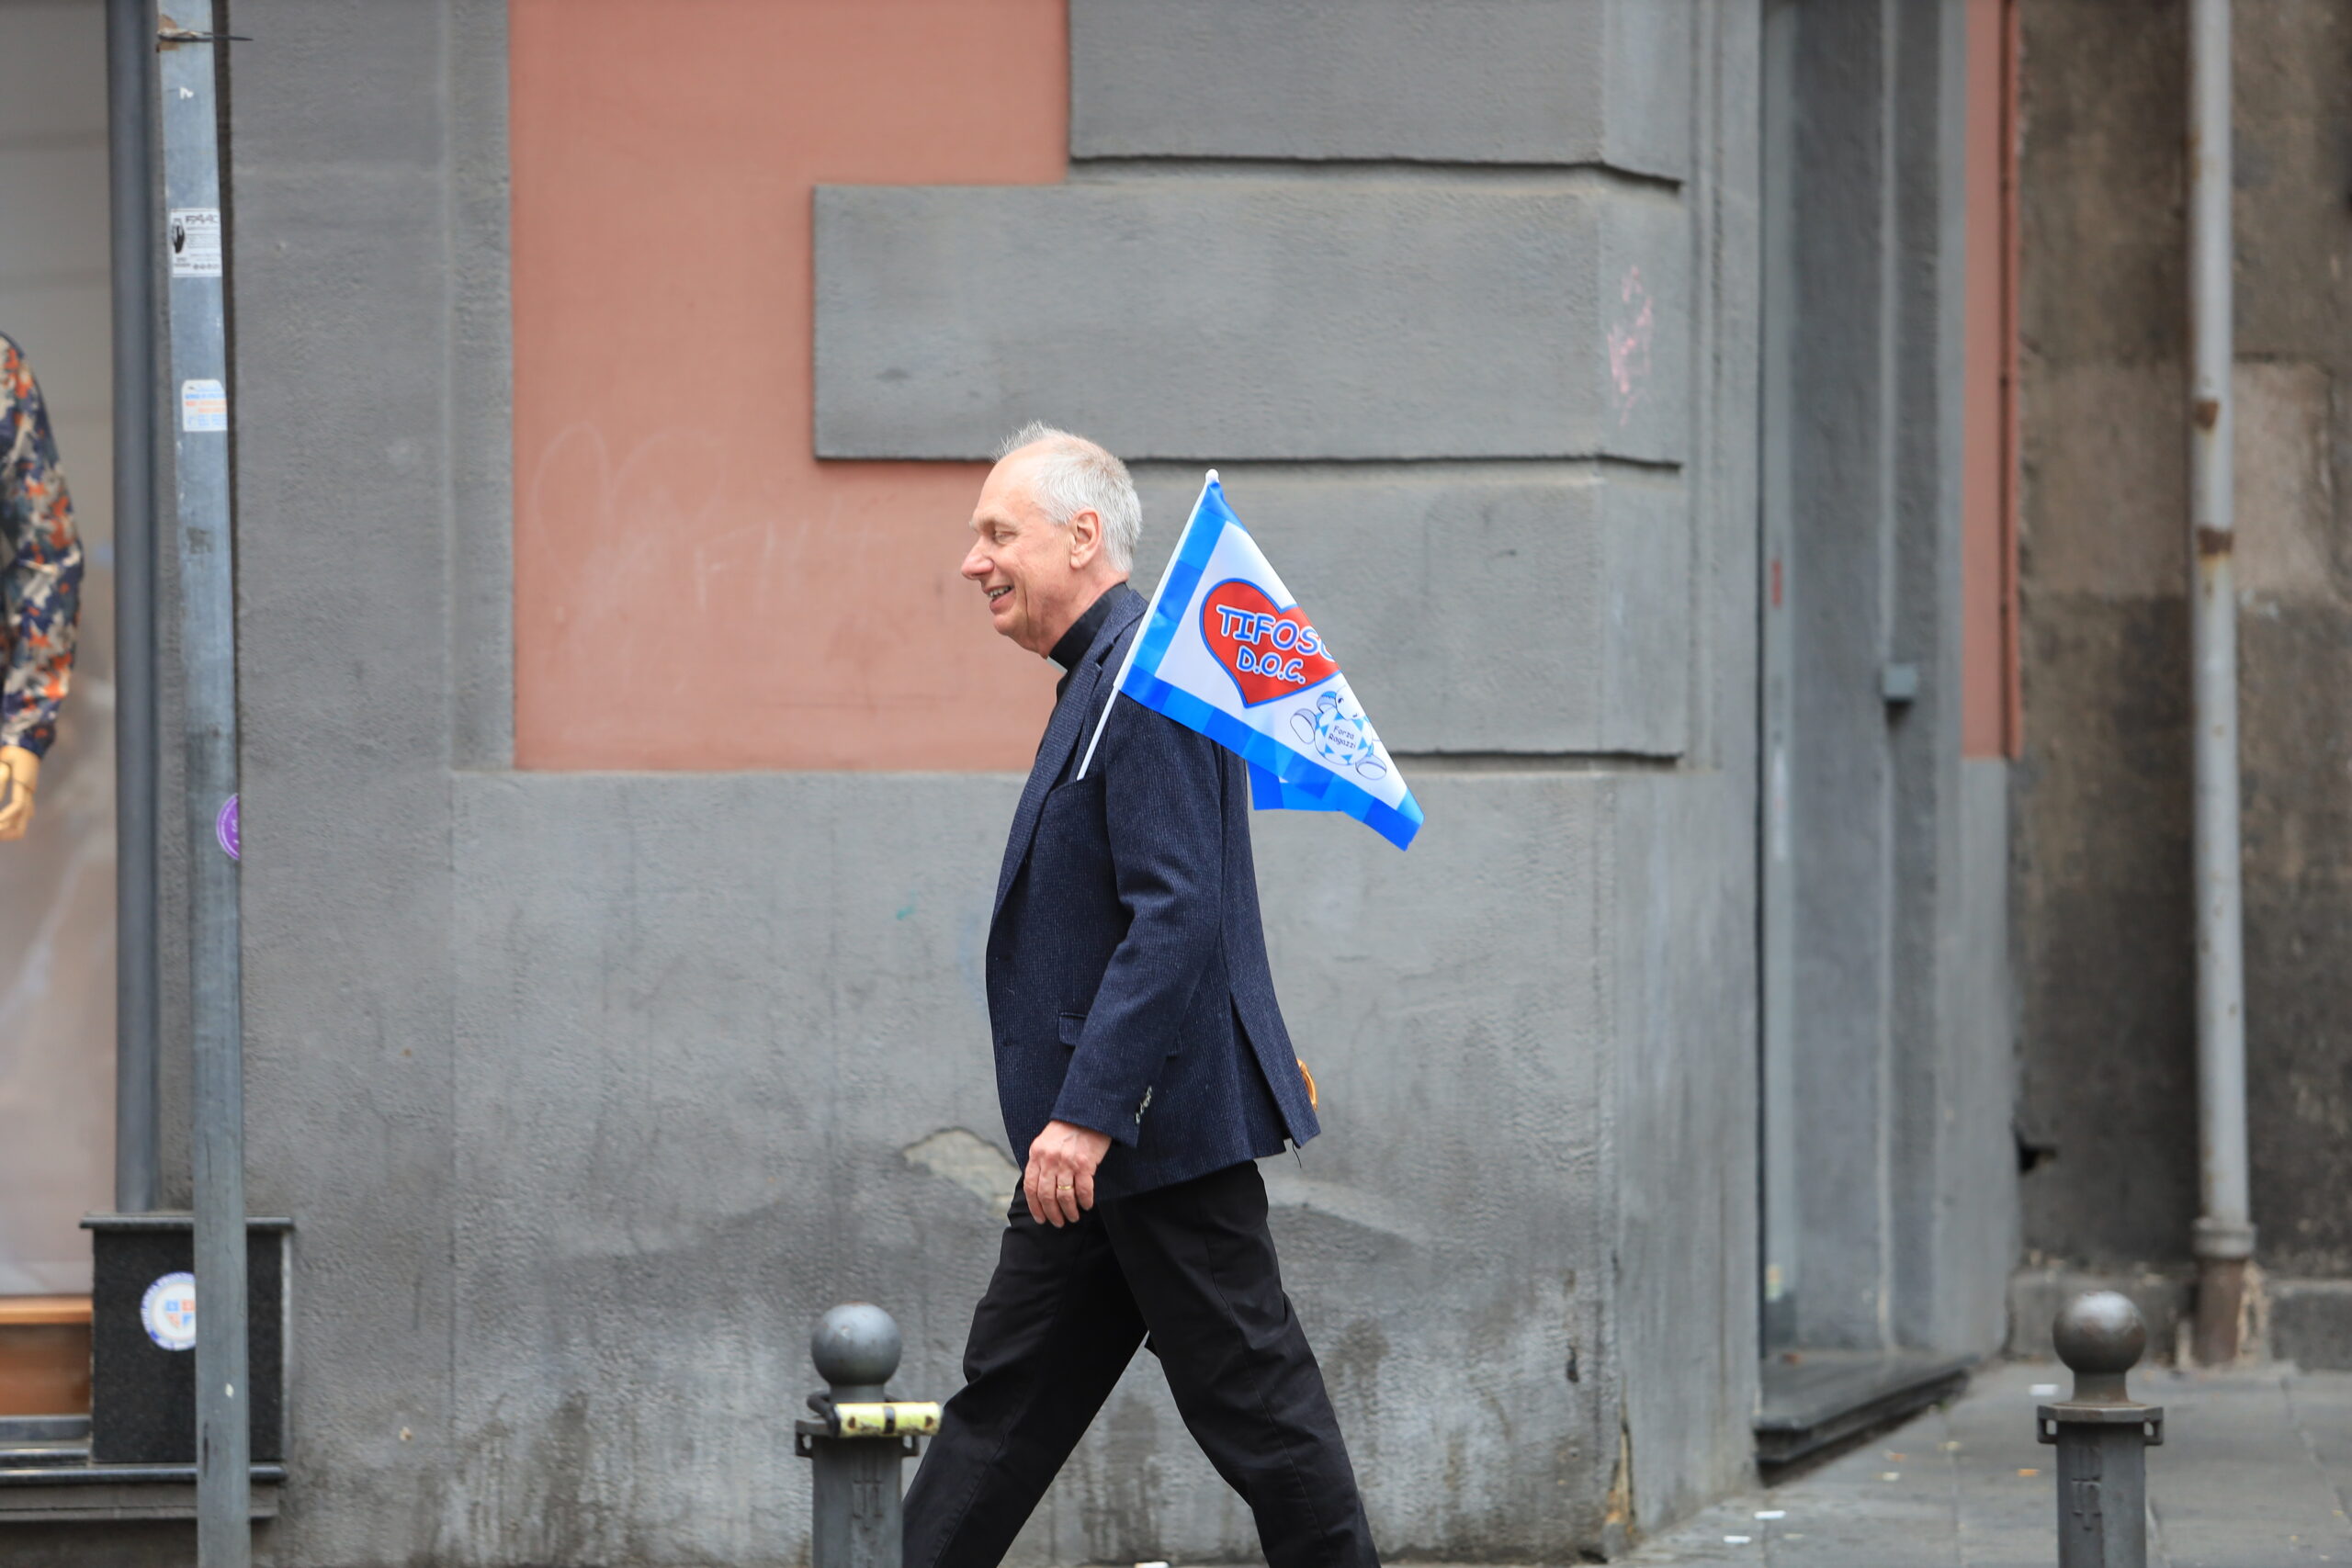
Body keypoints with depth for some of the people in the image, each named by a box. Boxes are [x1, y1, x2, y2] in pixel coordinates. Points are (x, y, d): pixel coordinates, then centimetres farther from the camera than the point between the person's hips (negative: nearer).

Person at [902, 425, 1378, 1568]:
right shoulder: (1104, 677, 16)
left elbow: (1176, 917, -24)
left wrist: (1086, 1113, -26)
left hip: (1161, 1129, -11)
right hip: (1096, 1140, 11)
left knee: (1252, 1403, -4)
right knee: (1007, 1398, 10)